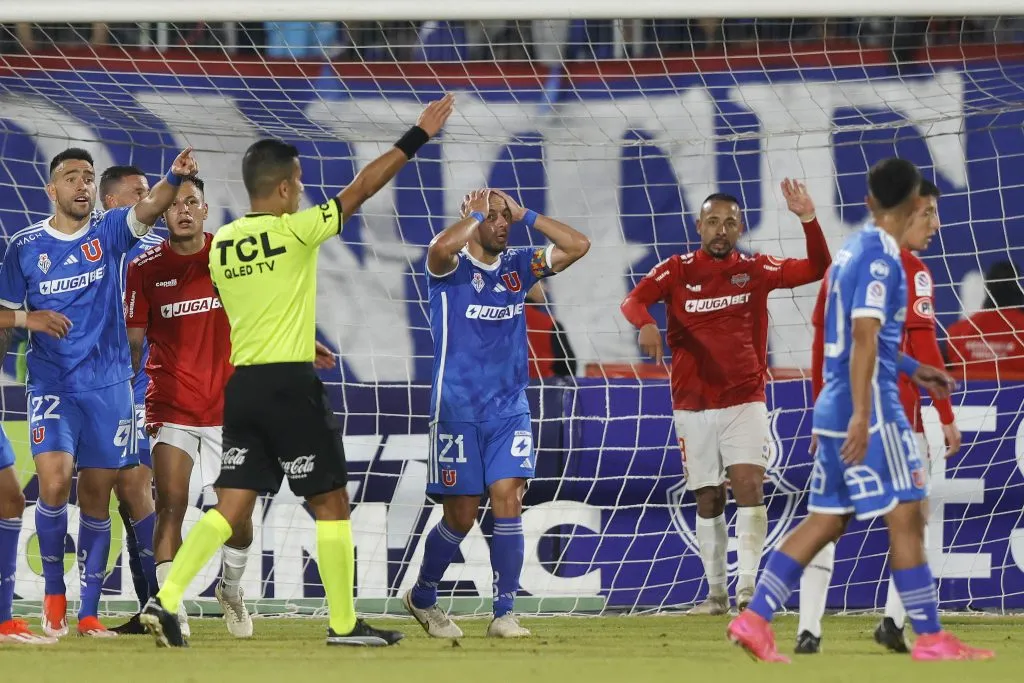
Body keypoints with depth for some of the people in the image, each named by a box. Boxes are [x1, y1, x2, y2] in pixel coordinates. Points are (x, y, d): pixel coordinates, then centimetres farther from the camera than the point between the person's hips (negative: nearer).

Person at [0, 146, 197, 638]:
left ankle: (88, 613, 13)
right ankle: (54, 589, 1)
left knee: (97, 500, 5)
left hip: (108, 386, 2)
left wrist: (175, 178, -37)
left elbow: (148, 209, -19)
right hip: (50, 388, -1)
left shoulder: (108, 232, 1)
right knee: (55, 483, -20)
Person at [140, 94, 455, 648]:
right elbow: (362, 188, -7)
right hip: (291, 386, -6)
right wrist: (417, 138, 1)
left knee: (232, 508, 6)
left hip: (242, 384, 6)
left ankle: (165, 601, -9)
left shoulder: (222, 243, 9)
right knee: (331, 503, 6)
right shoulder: (294, 231, -10)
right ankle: (343, 623, 9)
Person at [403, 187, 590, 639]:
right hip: (457, 411, -4)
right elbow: (440, 249, -31)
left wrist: (524, 215, -2)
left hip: (509, 409, 4)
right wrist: (477, 213, -16)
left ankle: (503, 614, -5)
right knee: (461, 517, 2)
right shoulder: (452, 265, -6)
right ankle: (422, 598, 25)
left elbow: (577, 246, 2)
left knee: (508, 503, -9)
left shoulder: (517, 266, 8)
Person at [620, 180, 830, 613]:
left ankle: (747, 590, -20)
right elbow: (633, 300, -14)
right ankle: (716, 593, 17)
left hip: (744, 401, -1)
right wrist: (645, 323, -37)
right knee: (708, 502, 7)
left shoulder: (755, 270, 3)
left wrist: (808, 220, -17)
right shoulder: (677, 270, 0)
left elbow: (816, 269, -3)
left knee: (748, 485, -18)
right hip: (692, 405, 1)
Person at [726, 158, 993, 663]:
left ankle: (754, 619, 5)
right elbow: (865, 339, -21)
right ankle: (929, 639, 3)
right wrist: (862, 416, -25)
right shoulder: (880, 258, -14)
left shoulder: (854, 250, 14)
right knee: (906, 516, -2)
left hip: (835, 409, 9)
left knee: (825, 520, 10)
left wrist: (913, 369, 32)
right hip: (869, 411, -9)